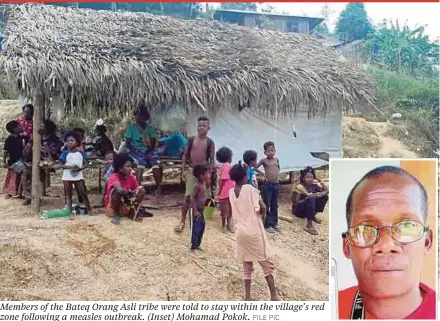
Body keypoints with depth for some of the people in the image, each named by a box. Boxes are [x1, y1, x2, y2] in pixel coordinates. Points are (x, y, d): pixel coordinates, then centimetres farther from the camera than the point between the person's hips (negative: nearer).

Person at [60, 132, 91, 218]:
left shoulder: (81, 153, 3)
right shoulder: (65, 153, -1)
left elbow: (86, 164, 1)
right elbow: (61, 165, -6)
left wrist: (80, 168, -19)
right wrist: (70, 167, -21)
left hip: (78, 176, 1)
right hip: (67, 177, 0)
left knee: (83, 193, 3)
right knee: (69, 195, 6)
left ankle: (90, 210, 13)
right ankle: (70, 213, 12)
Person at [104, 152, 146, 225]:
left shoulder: (131, 177, -3)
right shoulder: (114, 177, -22)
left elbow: (137, 189, -1)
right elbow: (120, 190, -41)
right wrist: (130, 192, -26)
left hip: (128, 205, 5)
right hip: (113, 207, -5)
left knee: (142, 190, -10)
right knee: (117, 191, -35)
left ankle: (133, 212, -1)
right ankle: (116, 214, -14)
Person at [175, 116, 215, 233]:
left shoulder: (210, 142, -2)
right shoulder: (191, 140, -1)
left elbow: (212, 159, -1)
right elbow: (185, 155, 4)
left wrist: (209, 174, -6)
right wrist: (183, 170, -2)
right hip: (191, 170, 0)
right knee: (188, 196, -3)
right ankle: (182, 221, 5)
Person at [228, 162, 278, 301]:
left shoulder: (231, 192, 4)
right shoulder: (250, 189, -11)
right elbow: (263, 207, -10)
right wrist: (261, 216, 8)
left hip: (240, 232, 4)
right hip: (254, 231, -4)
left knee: (247, 266, 14)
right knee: (266, 264, 8)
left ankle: (247, 297, 14)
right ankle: (274, 296, 9)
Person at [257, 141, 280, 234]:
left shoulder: (276, 159, 6)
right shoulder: (264, 160, -6)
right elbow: (255, 167, -1)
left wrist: (278, 176, 9)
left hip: (276, 184, 5)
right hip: (267, 185, -5)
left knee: (274, 205, 12)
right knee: (267, 205, -1)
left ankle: (274, 223, 22)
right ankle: (268, 225, 5)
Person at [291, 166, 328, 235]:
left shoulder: (314, 186, -2)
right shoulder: (299, 187, -19)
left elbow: (326, 191, 2)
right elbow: (295, 203, -22)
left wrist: (321, 194, -21)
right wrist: (308, 198, -33)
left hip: (309, 209, 6)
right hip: (298, 210, -6)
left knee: (324, 196, -6)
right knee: (311, 199, -34)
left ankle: (313, 216, 3)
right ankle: (309, 225, -35)